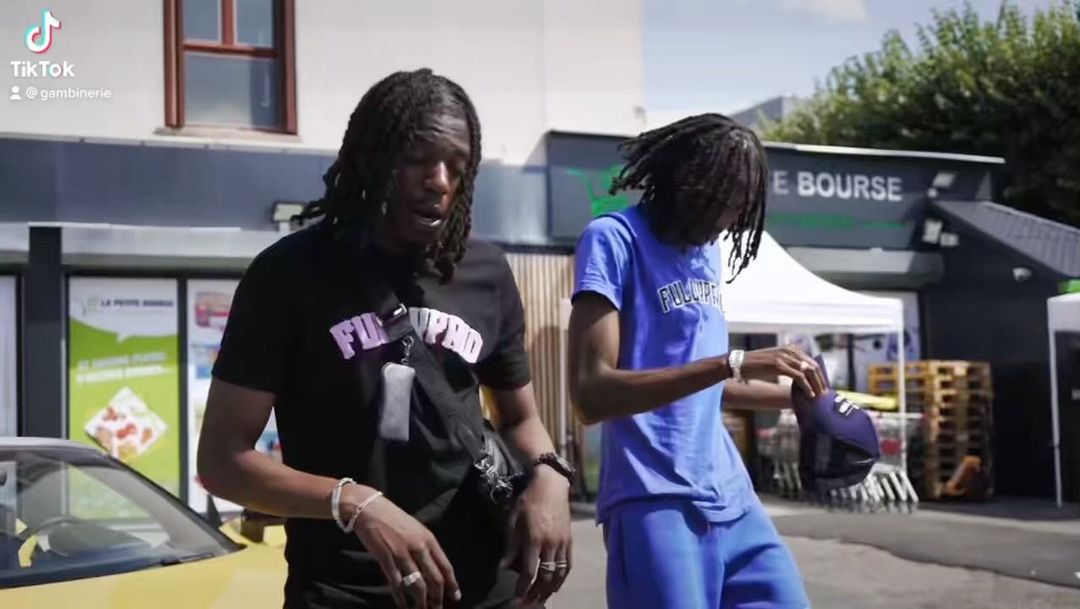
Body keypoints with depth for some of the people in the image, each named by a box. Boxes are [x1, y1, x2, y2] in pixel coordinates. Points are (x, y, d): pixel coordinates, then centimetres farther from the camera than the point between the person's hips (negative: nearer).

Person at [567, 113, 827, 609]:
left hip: (731, 499, 7)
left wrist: (795, 397, 27)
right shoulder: (615, 239, -8)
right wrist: (734, 363, -24)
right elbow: (590, 394, -20)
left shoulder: (708, 252, 13)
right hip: (656, 505, -7)